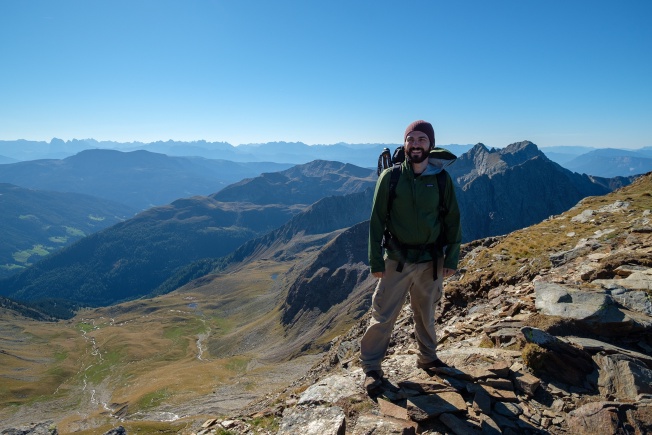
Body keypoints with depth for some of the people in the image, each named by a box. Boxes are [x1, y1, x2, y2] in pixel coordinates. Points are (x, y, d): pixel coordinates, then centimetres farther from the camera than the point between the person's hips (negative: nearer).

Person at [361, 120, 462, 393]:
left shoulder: (441, 178, -5)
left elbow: (452, 220, 3)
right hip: (397, 260, -2)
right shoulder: (390, 176, -9)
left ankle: (427, 357, 40)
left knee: (426, 314, 18)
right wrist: (375, 260, -8)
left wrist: (452, 258, 2)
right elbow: (377, 220, -7)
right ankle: (371, 367, 20)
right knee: (382, 316, 3)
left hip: (431, 261, 2)